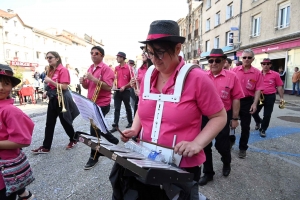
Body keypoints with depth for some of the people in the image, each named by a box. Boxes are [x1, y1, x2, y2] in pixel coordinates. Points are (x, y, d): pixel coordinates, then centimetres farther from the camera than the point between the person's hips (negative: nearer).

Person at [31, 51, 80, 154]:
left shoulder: (63, 70, -13)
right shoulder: (51, 70, 12)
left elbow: (64, 87, -21)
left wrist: (50, 81, -22)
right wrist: (47, 91, 7)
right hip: (53, 98, 8)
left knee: (65, 121, 6)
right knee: (49, 123, 9)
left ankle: (74, 139, 28)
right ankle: (46, 147, 16)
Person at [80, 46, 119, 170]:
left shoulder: (106, 69, -11)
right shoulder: (90, 68, 14)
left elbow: (108, 87, -22)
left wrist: (93, 78, -25)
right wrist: (83, 82, -2)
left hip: (102, 104, -9)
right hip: (92, 103, 9)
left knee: (94, 129, -5)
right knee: (98, 127, 20)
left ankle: (94, 157, 12)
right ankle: (114, 141, 41)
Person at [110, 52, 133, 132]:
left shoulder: (129, 68, -8)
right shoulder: (116, 68, 8)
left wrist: (124, 86, -15)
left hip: (125, 91, -4)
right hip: (117, 91, 4)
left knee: (127, 108, 11)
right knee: (117, 109, 2)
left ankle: (130, 122, 29)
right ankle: (115, 126, 5)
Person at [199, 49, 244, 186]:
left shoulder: (231, 76, -7)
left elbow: (236, 99, -4)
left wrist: (234, 118, -3)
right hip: (205, 115, 2)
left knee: (221, 144, 9)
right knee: (205, 145, 10)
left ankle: (226, 163, 45)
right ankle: (208, 173, 30)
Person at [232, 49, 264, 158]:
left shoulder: (257, 73, -4)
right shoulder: (234, 70, -2)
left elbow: (258, 90, -6)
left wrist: (254, 103, -14)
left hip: (247, 101, -1)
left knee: (245, 126, 9)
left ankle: (243, 148, 26)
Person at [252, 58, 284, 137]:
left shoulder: (275, 74, -3)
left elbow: (279, 87, 0)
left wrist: (281, 97, -2)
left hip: (270, 97, -2)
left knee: (267, 115, 4)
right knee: (254, 112, 7)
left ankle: (263, 130, 22)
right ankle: (258, 122, 39)